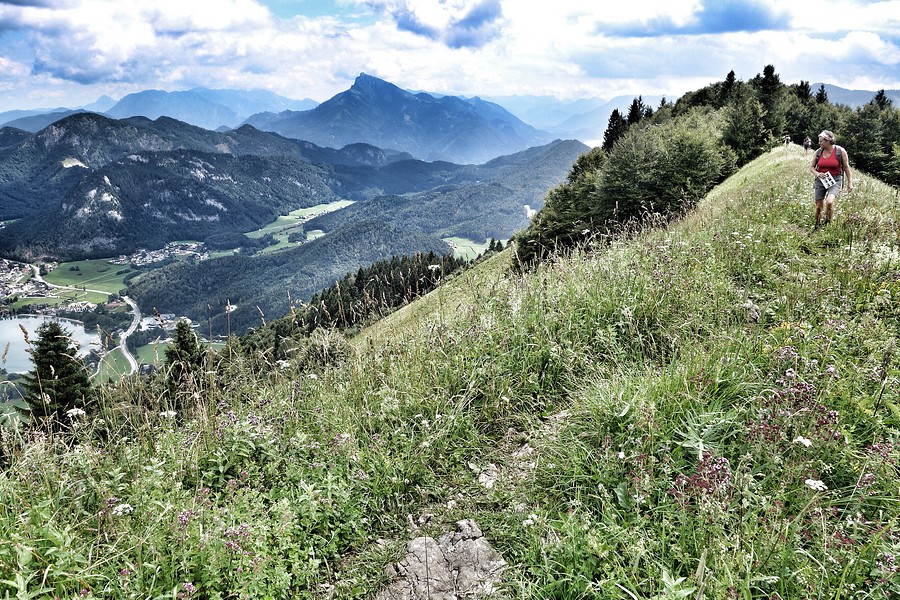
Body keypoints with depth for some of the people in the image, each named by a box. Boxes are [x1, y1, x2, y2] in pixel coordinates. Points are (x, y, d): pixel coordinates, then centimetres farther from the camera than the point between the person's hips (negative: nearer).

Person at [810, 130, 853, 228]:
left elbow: (846, 168, 1)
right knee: (818, 207, 6)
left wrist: (850, 183, 1)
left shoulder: (840, 151, -6)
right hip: (820, 181, 3)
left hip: (835, 181, -3)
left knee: (829, 202, -26)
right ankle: (817, 227, 26)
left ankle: (827, 224, -6)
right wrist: (817, 174, -12)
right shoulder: (818, 152, 1)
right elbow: (811, 167, 10)